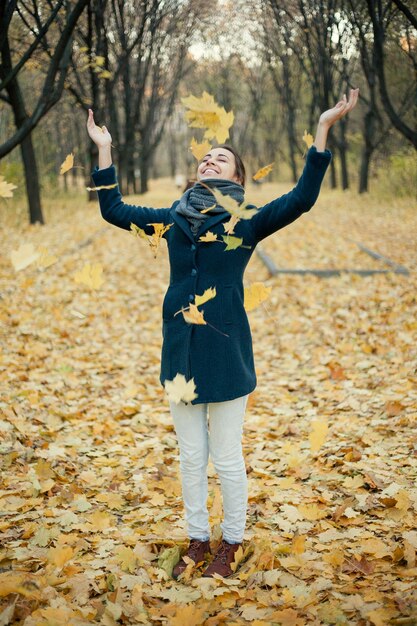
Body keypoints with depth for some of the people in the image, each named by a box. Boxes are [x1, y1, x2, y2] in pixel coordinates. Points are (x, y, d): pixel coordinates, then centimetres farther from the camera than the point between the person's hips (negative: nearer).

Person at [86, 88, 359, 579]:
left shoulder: (245, 223, -2)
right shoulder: (174, 218, 9)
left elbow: (302, 198, -15)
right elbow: (112, 209, 16)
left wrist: (322, 130, -19)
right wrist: (104, 148, 15)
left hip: (226, 350, -4)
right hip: (181, 349, 4)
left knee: (226, 458, 7)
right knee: (191, 456, 15)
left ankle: (230, 544, 26)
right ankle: (197, 540, 31)